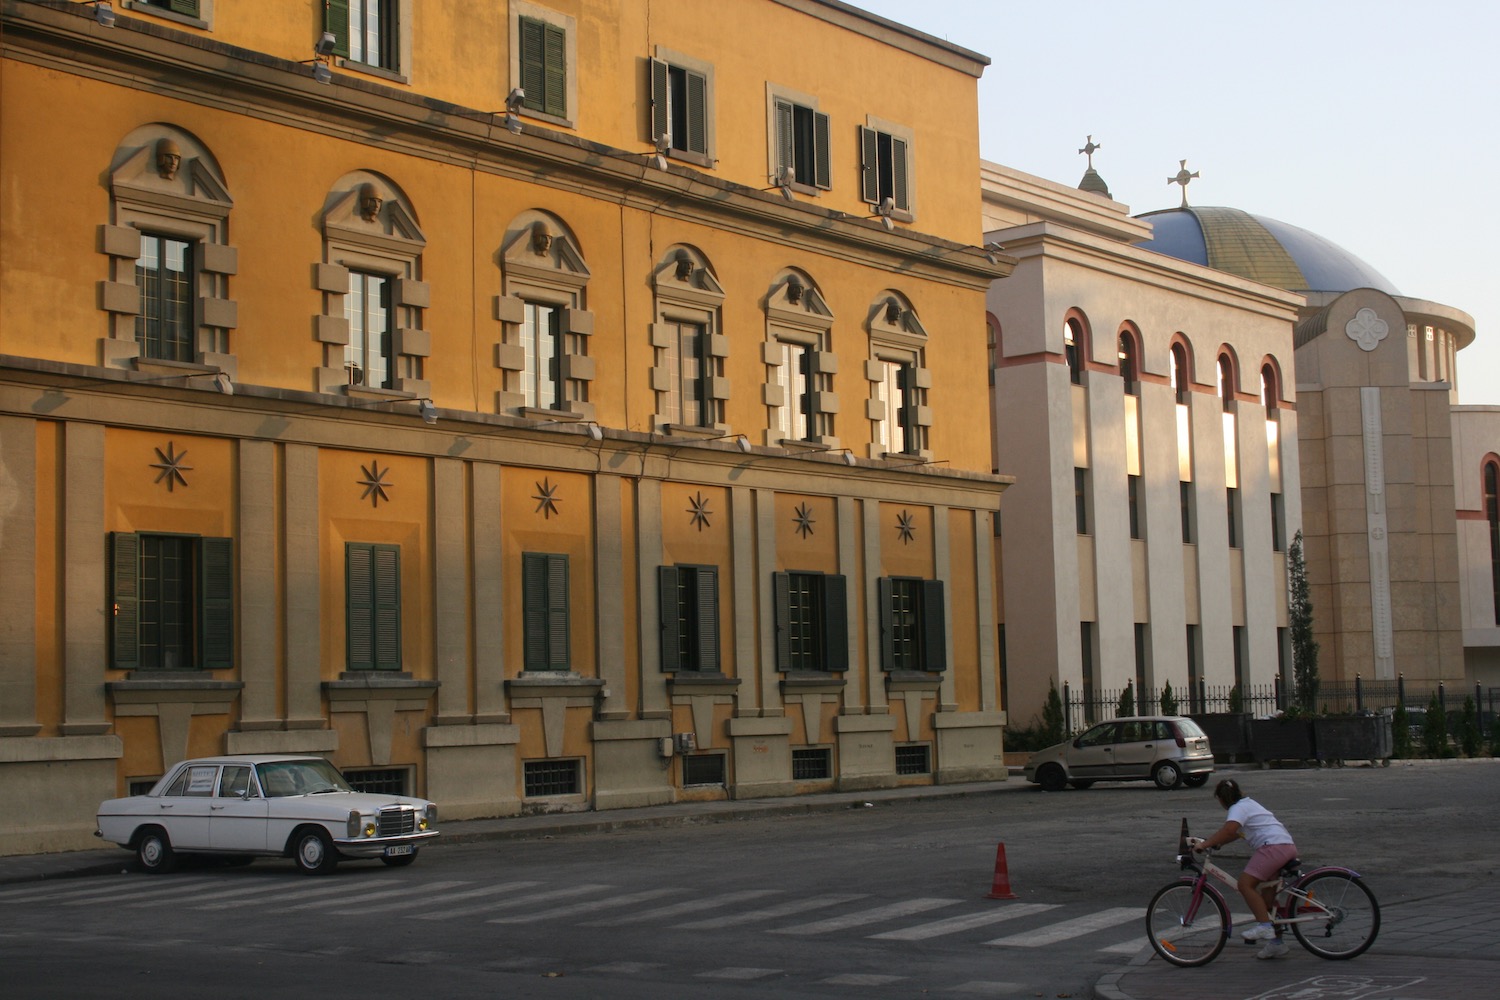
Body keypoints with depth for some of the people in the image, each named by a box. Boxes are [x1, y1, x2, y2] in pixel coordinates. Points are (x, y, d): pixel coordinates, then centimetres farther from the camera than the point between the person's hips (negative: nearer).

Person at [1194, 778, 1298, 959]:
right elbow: (1236, 832, 30)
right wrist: (1214, 842, 20)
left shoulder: (1238, 808, -6)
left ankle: (1264, 925, -20)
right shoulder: (1248, 803, 25)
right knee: (1268, 895, 13)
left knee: (1246, 884, -13)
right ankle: (1276, 942, 16)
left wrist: (1205, 844, -22)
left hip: (1273, 846, -10)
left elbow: (1229, 830, -25)